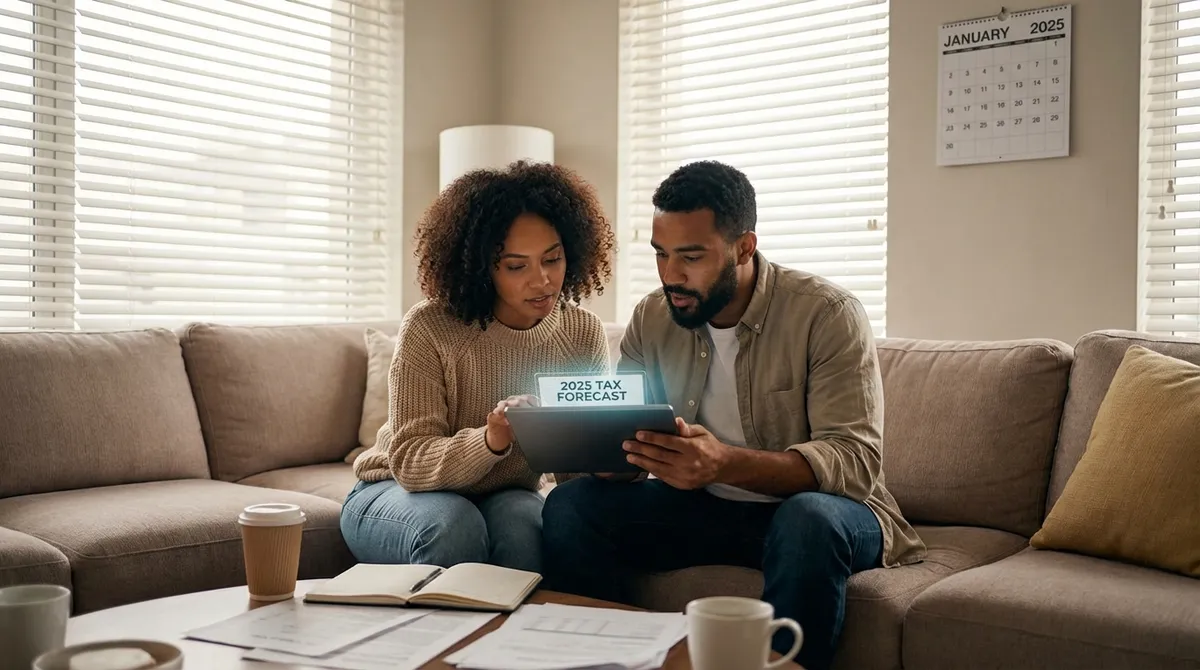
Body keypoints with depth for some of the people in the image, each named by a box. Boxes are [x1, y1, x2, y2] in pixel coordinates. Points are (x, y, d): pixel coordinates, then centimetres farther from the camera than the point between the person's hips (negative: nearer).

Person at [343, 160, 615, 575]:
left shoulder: (583, 334, -8)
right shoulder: (429, 329, -19)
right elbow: (409, 461, -24)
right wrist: (491, 440, -43)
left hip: (505, 499, 2)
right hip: (396, 493, -2)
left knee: (522, 522, -32)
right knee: (454, 525, -34)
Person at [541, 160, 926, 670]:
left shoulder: (829, 315, -15)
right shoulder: (650, 318, 0)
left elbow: (855, 460, -24)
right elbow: (622, 438, 3)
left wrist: (725, 463, -40)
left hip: (817, 511, -3)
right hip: (697, 509, 4)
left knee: (811, 518, -38)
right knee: (569, 505, -17)